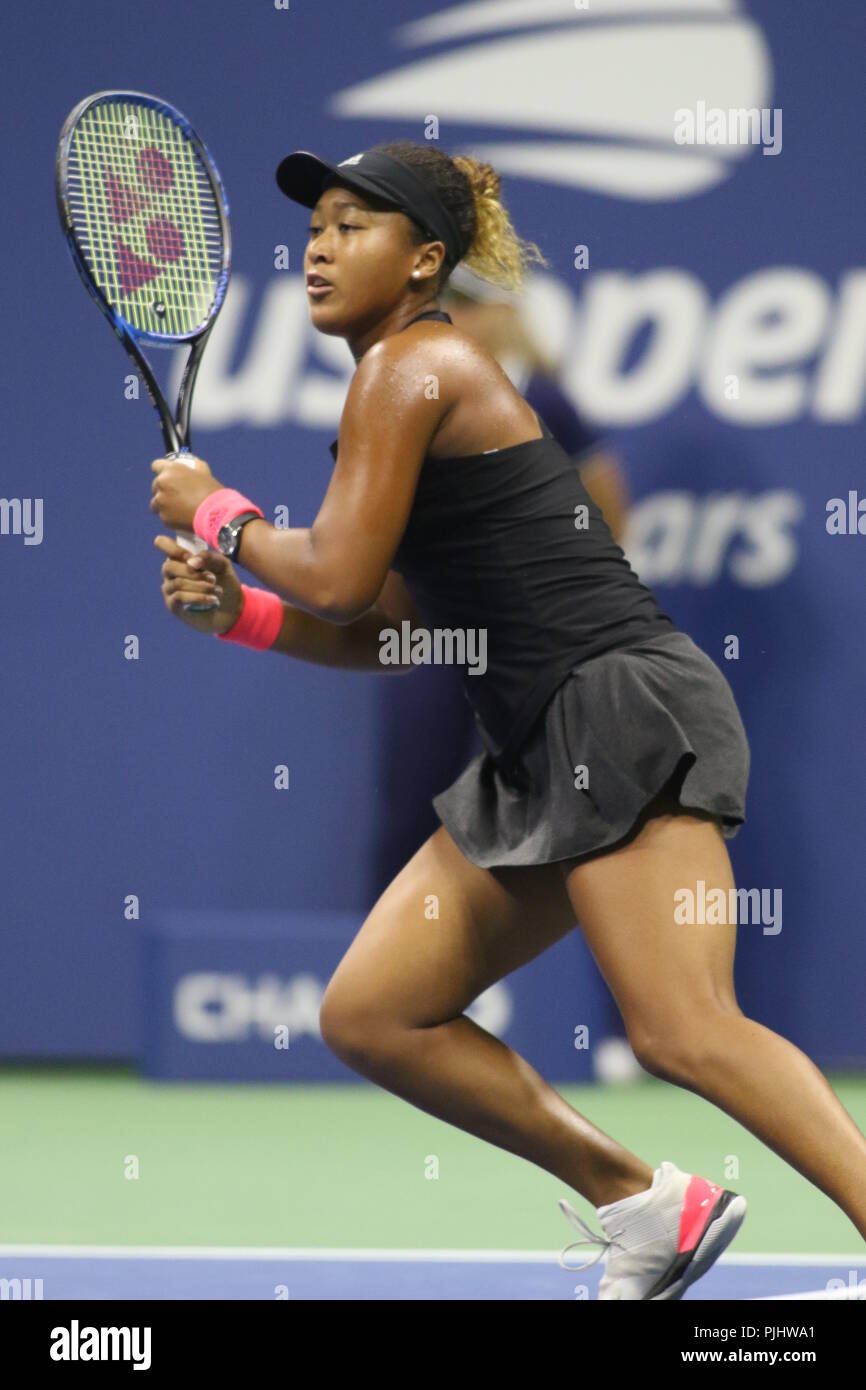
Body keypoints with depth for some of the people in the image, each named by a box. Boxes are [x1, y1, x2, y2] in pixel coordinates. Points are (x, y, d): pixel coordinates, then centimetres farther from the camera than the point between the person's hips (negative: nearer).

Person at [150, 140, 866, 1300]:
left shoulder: (408, 365, -7)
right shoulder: (429, 379, 21)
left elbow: (339, 579, -14)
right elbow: (393, 633, 23)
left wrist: (218, 512, 3)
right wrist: (235, 608, 9)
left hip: (623, 712, -10)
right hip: (545, 757, 10)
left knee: (685, 1031, -23)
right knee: (370, 1015, 8)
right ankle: (645, 1204, 11)